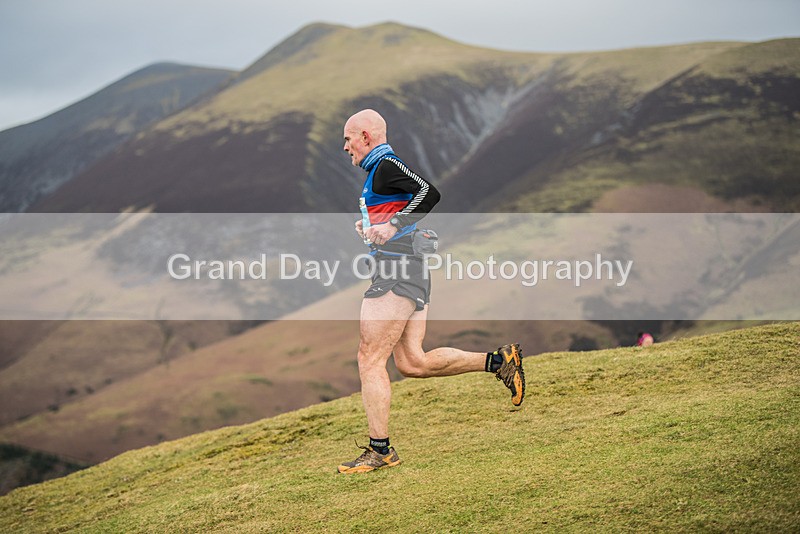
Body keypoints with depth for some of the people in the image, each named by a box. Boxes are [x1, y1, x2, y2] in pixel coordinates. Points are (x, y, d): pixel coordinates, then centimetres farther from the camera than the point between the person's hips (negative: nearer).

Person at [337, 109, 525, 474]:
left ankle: (380, 450, 0)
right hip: (413, 275, 10)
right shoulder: (381, 170, 22)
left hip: (397, 273, -10)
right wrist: (371, 229, 18)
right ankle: (498, 361, 8)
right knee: (412, 363, 9)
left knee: (370, 361, -5)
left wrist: (392, 226, -26)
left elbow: (430, 193, -23)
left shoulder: (386, 165, -8)